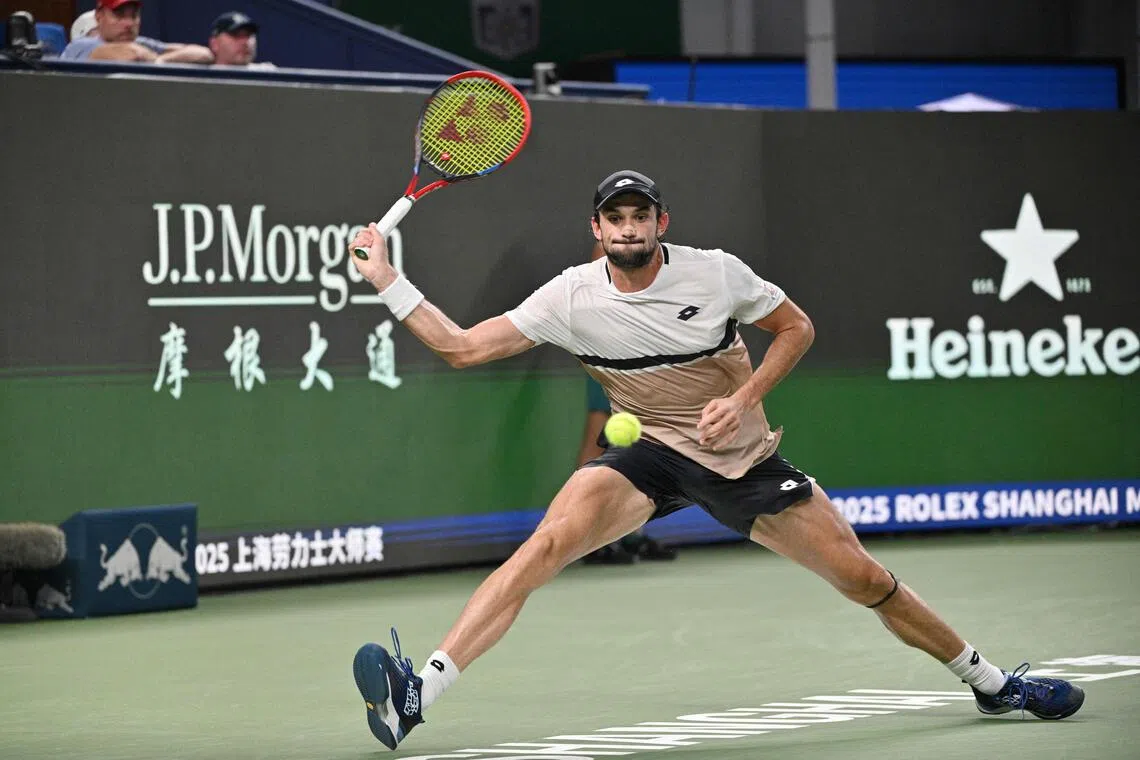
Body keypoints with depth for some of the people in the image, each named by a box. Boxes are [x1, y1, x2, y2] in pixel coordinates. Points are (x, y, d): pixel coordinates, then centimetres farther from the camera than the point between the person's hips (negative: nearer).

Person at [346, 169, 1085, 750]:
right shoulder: (572, 297, -11)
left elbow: (797, 328, 1)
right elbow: (463, 347, -9)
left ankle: (993, 682, 23)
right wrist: (388, 280, -19)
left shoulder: (716, 272, -13)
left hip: (744, 458, 0)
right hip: (651, 455, 0)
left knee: (866, 578, -1)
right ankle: (414, 696, -35)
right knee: (547, 542, -27)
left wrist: (744, 397, -14)